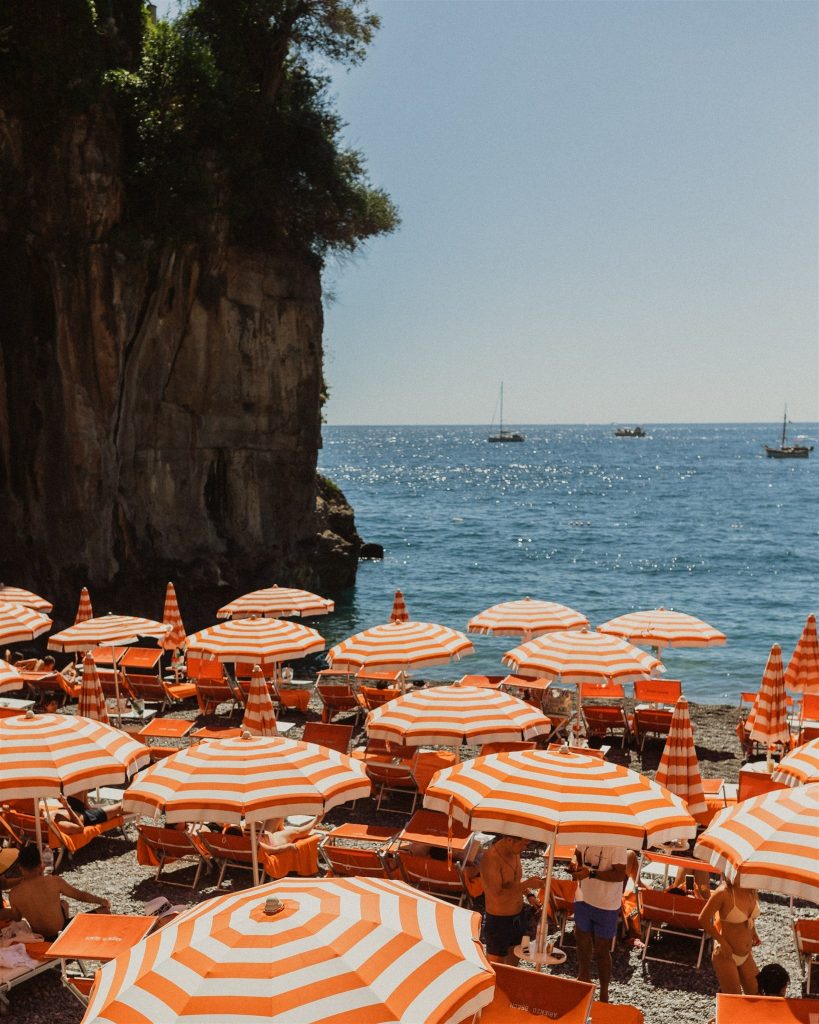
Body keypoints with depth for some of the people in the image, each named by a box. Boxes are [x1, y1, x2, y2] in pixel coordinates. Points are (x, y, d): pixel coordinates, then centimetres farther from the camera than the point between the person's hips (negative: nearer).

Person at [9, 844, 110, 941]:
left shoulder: (14, 894, -12)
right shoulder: (54, 882, -19)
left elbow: (16, 920, 3)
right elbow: (80, 895, -5)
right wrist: (101, 900, 11)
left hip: (39, 938, 5)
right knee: (104, 911, 6)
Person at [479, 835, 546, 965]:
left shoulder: (515, 853, -1)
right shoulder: (490, 859, -26)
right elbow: (497, 896, -31)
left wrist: (528, 894, 2)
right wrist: (527, 884, -28)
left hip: (518, 917, 8)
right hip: (498, 920, -8)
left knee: (513, 964, 21)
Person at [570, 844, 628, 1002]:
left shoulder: (616, 844, -26)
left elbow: (620, 874, -27)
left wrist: (591, 873, -34)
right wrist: (574, 863, -12)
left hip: (606, 905, -5)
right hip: (583, 899, 5)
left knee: (601, 950, 9)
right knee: (582, 943, 23)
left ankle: (604, 995, 28)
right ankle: (584, 979, 48)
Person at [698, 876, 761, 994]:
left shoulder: (751, 891, -3)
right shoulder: (723, 892, -22)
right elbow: (703, 919, -16)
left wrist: (753, 932, 1)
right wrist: (722, 942, -15)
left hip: (746, 955, 6)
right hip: (726, 955, -6)